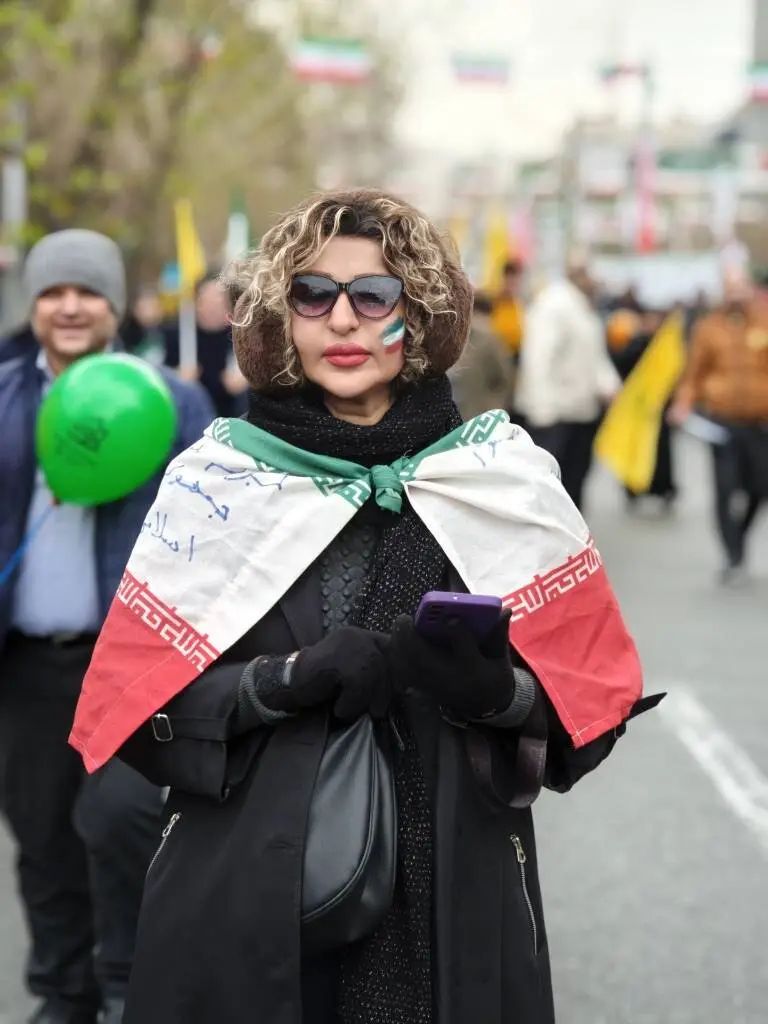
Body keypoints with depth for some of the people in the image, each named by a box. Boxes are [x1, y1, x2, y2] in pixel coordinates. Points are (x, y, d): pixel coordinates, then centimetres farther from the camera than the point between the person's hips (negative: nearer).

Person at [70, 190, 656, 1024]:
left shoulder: (507, 476, -1)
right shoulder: (216, 478, -2)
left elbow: (589, 697, 1)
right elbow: (137, 705, -3)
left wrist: (496, 690, -19)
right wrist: (288, 681, -18)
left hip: (453, 891, 1)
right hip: (243, 894, 0)